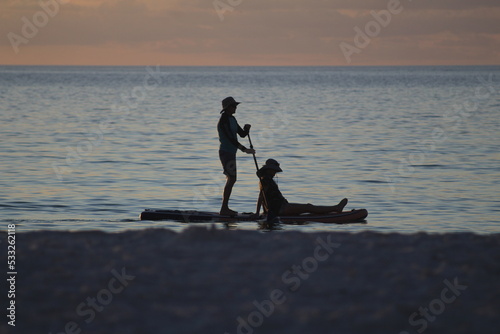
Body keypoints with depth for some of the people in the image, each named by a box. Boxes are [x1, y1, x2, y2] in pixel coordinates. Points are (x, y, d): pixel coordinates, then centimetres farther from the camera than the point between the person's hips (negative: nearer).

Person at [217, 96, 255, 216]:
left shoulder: (232, 119, 14)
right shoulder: (224, 120, -17)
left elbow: (242, 134, 17)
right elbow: (230, 138, -25)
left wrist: (246, 129, -6)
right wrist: (244, 149, -28)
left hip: (231, 153, 10)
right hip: (226, 152, -10)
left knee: (231, 179, 13)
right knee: (231, 179, -14)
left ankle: (225, 208, 18)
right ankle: (224, 208, -15)